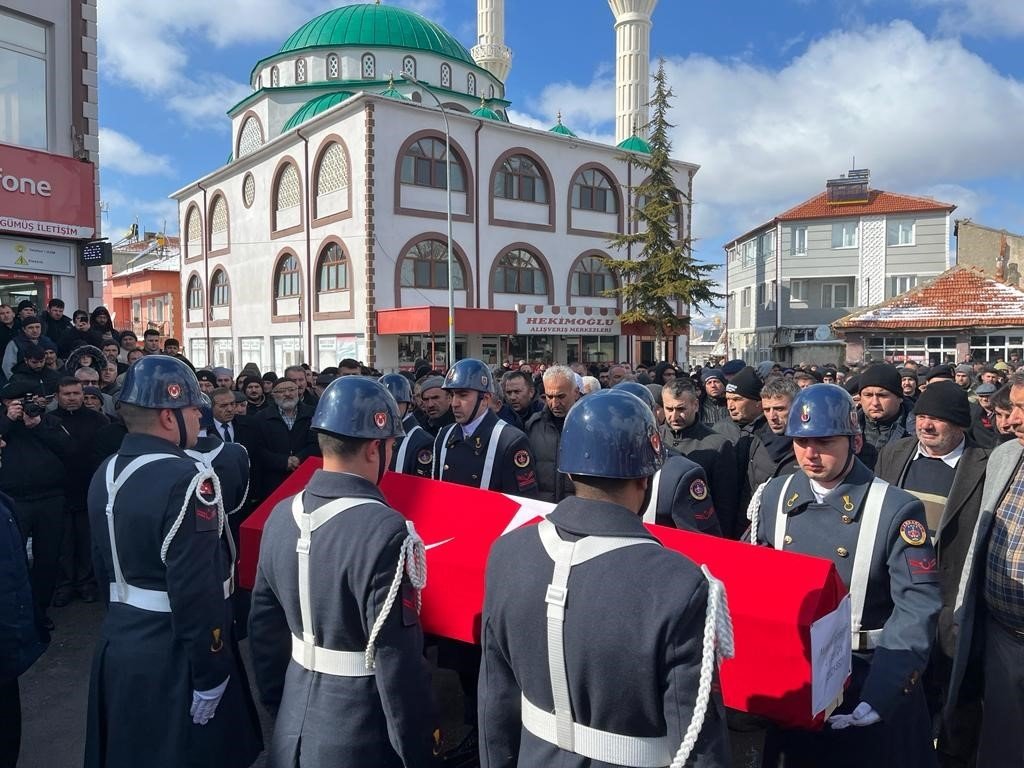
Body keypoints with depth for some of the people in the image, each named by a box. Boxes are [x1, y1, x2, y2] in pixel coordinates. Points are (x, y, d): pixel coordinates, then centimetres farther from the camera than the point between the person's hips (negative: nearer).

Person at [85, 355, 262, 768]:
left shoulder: (106, 473, 4)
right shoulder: (186, 479, -24)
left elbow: (103, 565, 15)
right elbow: (196, 589, -26)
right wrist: (210, 673, -18)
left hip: (119, 640, 8)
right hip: (174, 653, -8)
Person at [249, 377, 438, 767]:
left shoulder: (282, 515, -3)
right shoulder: (384, 530, -25)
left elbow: (264, 623, 7)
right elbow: (397, 659, -24)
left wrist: (275, 699, 19)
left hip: (295, 723, 6)